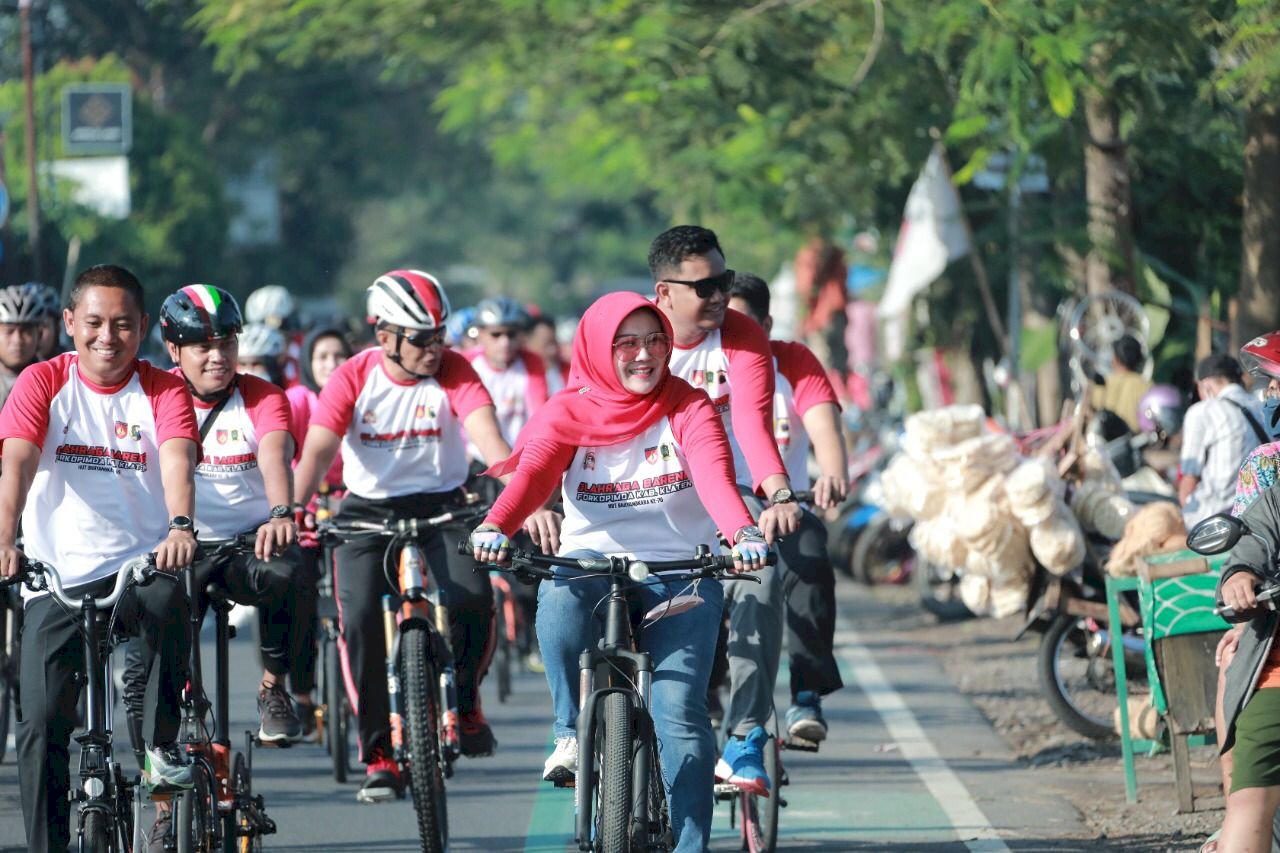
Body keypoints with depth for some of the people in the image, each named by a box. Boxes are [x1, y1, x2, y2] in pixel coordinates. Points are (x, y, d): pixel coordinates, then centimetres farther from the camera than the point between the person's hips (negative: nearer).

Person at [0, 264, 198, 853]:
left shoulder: (163, 391, 0)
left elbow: (177, 461, -18)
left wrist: (179, 527, -40)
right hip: (58, 577, 1)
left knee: (167, 600, -35)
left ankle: (161, 745, -18)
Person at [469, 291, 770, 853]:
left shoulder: (688, 408, 0)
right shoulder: (571, 414, 2)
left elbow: (715, 473, -18)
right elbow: (533, 472, -17)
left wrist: (743, 532, -40)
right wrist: (496, 527, -39)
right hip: (592, 564, 0)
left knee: (679, 716, -14)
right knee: (558, 597, -35)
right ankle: (572, 732, -13)